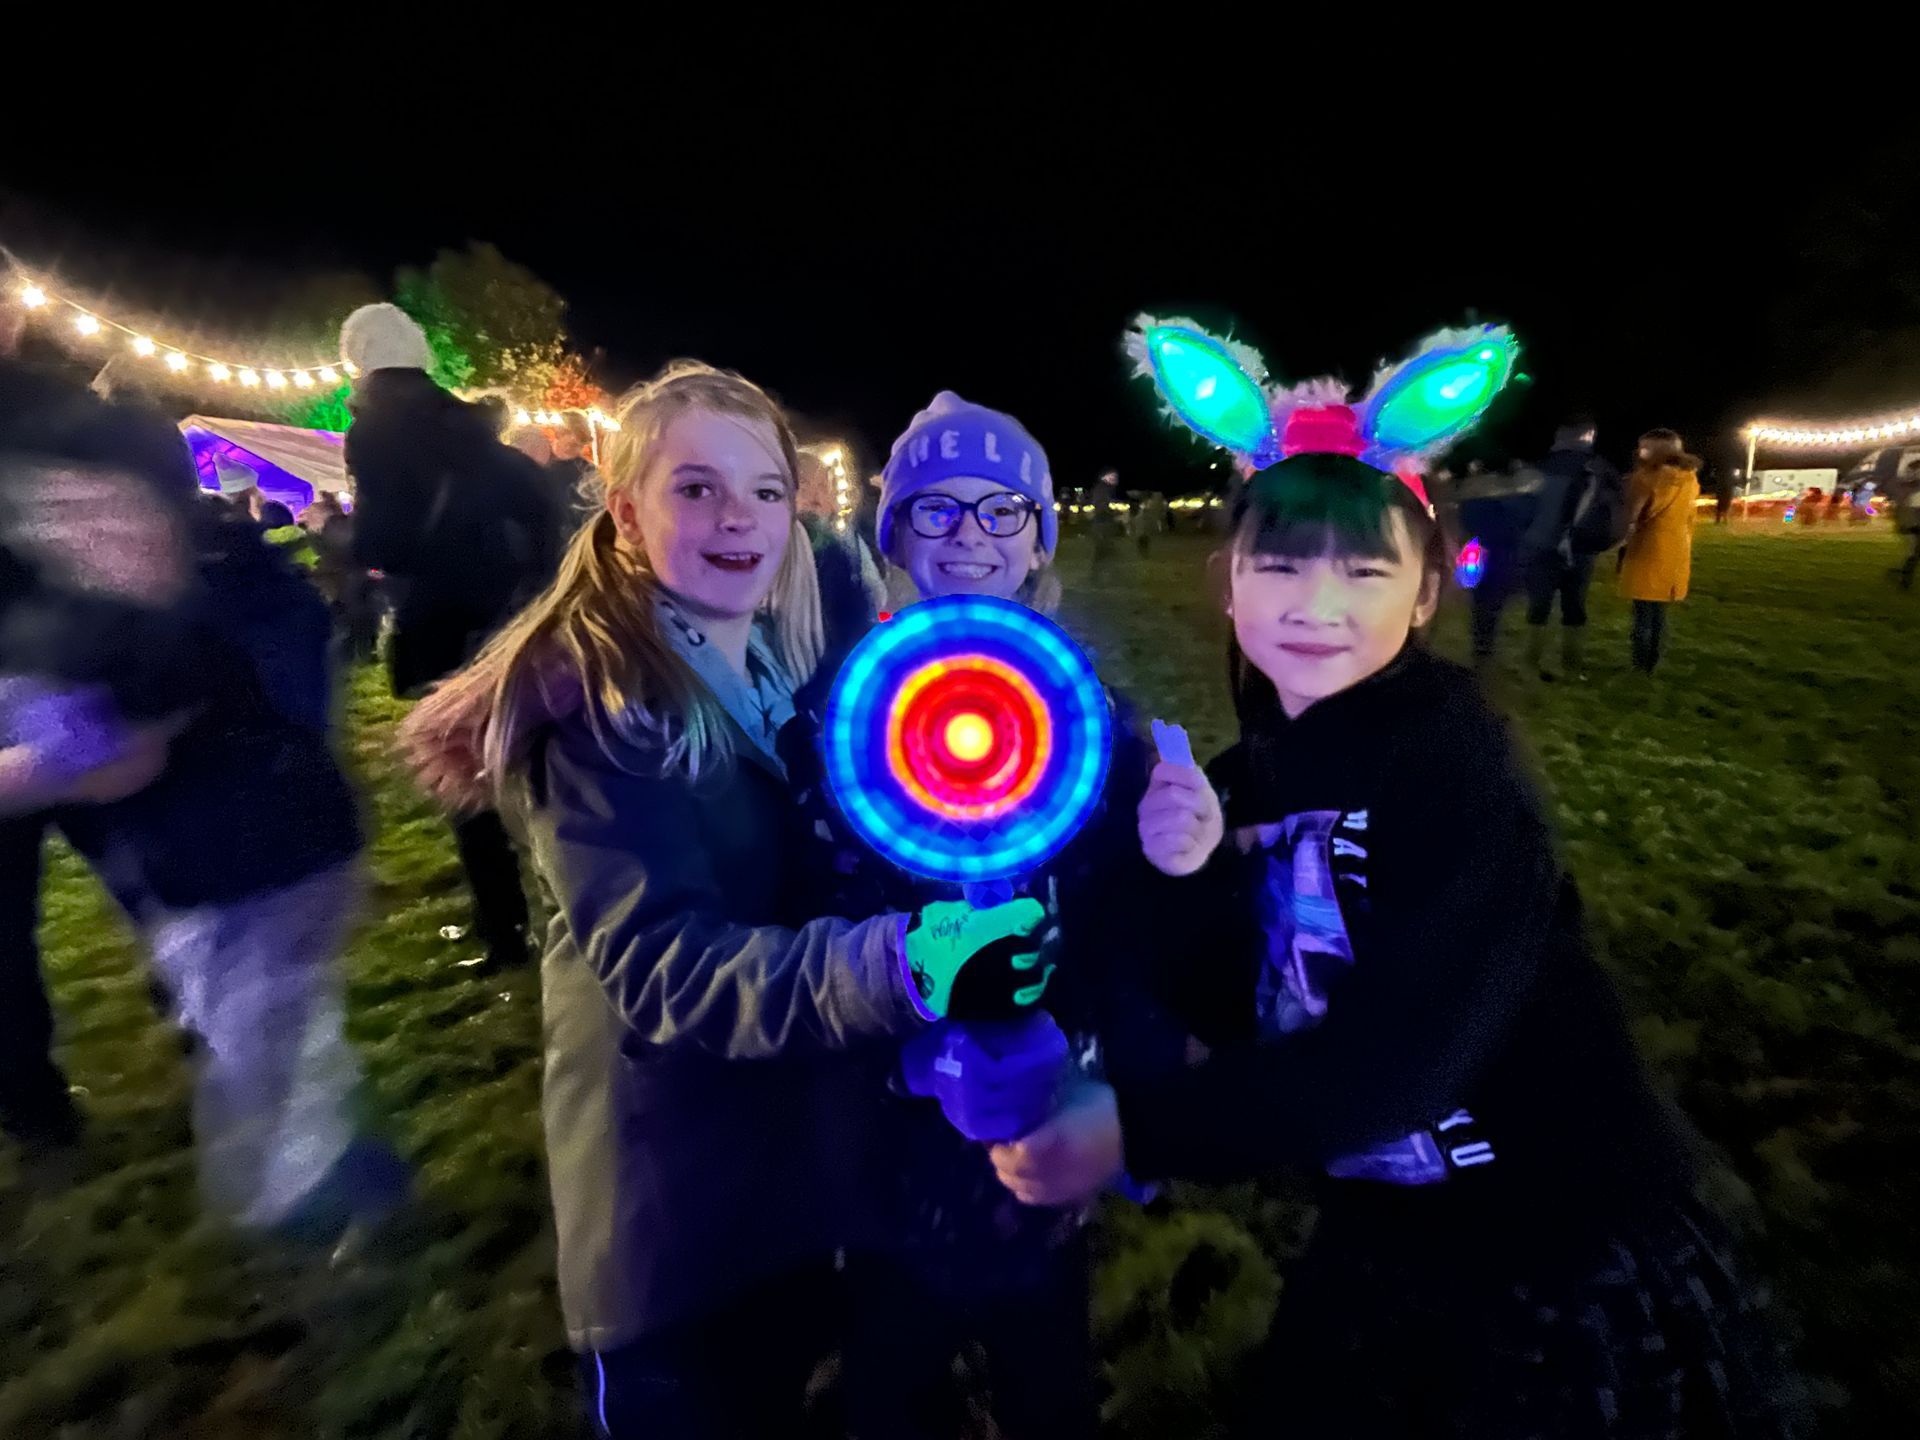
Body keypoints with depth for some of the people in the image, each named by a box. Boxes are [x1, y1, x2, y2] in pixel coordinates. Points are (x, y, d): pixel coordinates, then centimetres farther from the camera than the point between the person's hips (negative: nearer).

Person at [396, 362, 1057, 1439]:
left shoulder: (800, 663, -1)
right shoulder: (586, 698, -21)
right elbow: (657, 959, -31)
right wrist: (887, 970, -46)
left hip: (808, 1149, 6)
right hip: (668, 1182, -5)